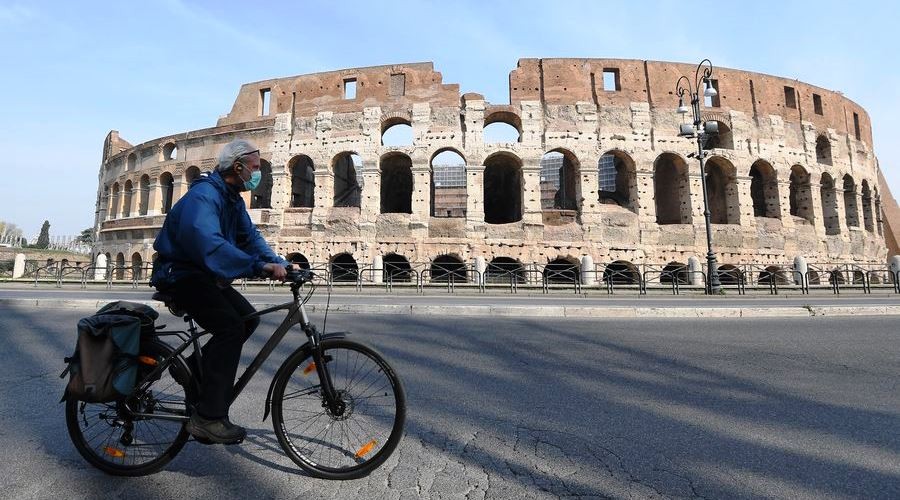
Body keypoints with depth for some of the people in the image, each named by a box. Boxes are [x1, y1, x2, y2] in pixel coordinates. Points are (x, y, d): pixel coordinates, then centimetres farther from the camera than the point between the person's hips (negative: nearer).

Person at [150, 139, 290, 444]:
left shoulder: (233, 199, 10)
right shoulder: (204, 195, -22)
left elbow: (250, 236, 4)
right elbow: (208, 243, -39)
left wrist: (278, 264, -12)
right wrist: (259, 266, -45)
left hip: (202, 274, 10)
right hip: (179, 274, -10)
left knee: (248, 318, 3)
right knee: (231, 327, -24)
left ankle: (199, 367, 19)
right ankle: (208, 418, -20)